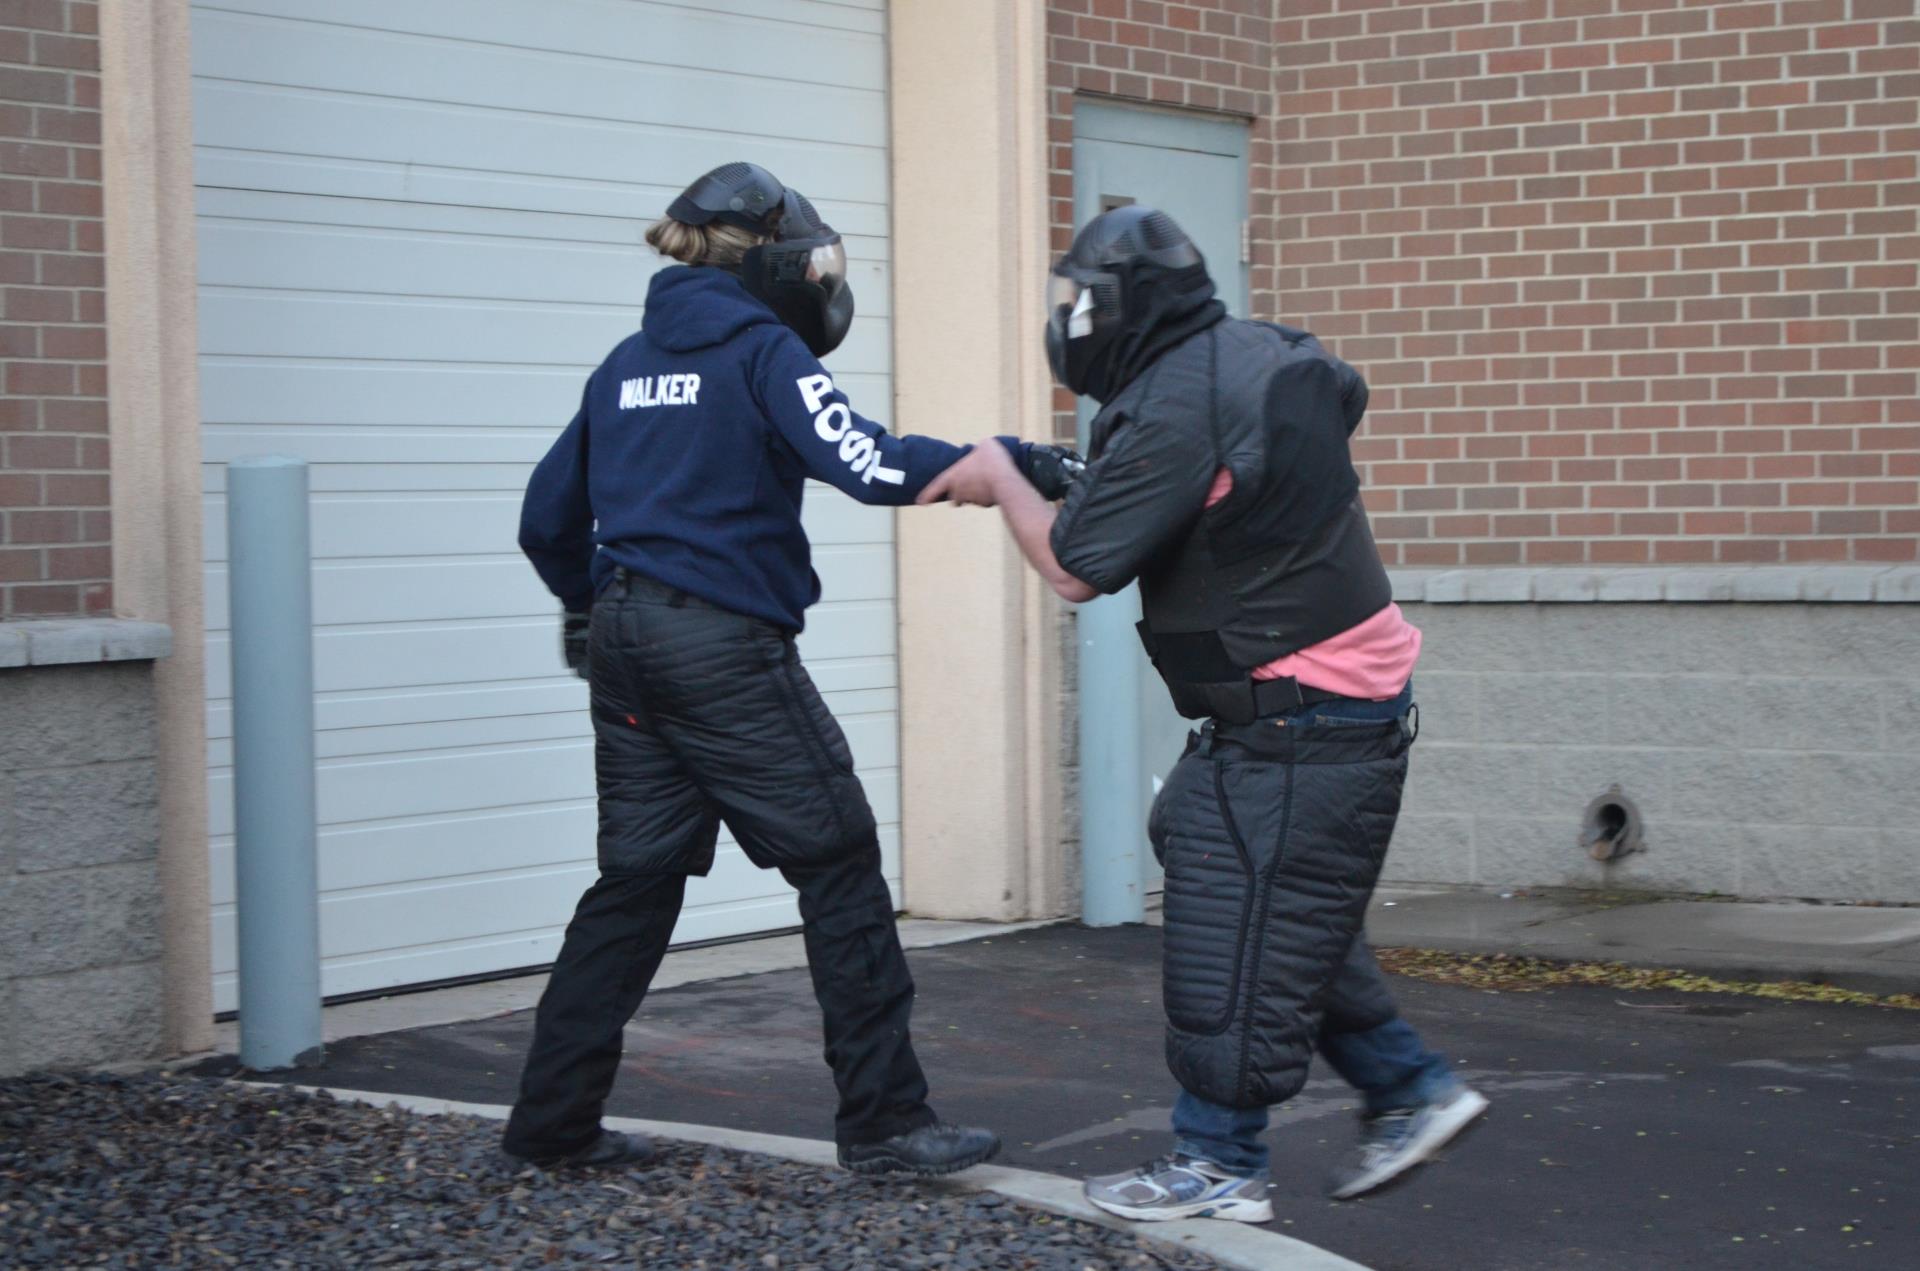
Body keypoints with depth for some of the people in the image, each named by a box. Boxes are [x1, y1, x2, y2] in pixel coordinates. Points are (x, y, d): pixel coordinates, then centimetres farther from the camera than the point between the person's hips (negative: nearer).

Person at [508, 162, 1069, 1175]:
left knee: (639, 875, 13)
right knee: (839, 868, 0)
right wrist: (1004, 462, -13)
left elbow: (548, 521, 18)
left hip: (624, 639, 7)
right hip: (726, 642, -7)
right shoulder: (761, 349, -5)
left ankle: (553, 1120, 13)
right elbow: (865, 463, -19)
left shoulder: (629, 363, 16)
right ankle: (883, 1121, 0)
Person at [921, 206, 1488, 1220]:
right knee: (1285, 914, 18)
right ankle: (1409, 1089, 22)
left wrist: (1001, 481, 2)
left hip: (1299, 723, -10)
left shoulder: (1172, 412, -21)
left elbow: (1074, 568, -18)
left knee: (1239, 936, -2)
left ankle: (1216, 1166, 6)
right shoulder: (1265, 354, 7)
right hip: (1346, 694, 10)